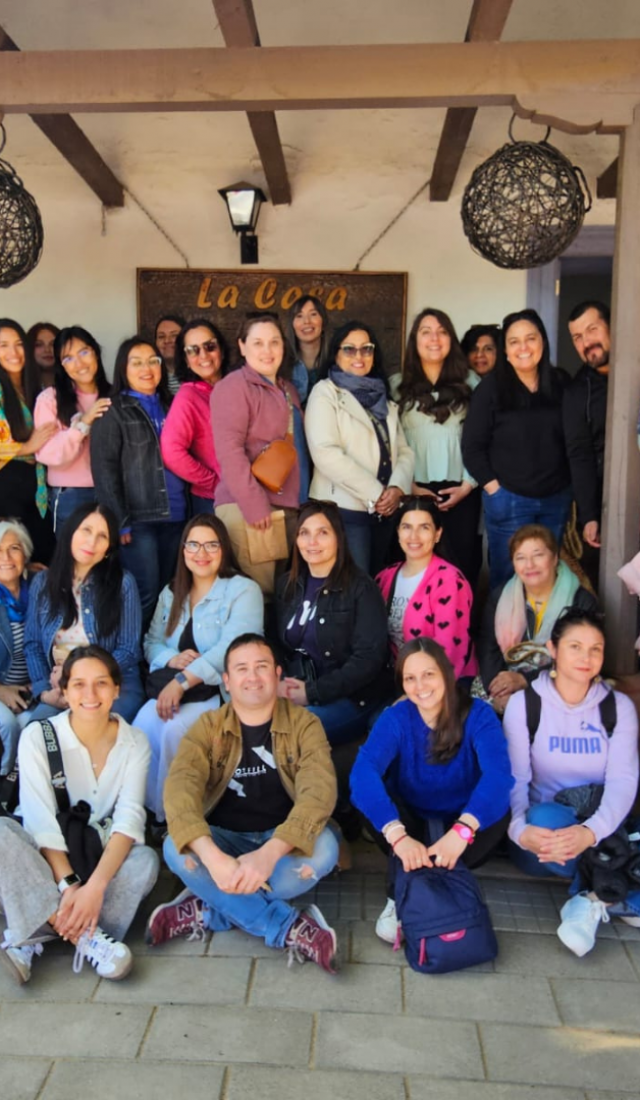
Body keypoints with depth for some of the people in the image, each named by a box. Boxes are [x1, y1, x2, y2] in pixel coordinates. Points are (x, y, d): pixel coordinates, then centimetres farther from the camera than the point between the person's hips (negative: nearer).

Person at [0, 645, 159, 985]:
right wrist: (67, 884, -31)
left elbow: (129, 818, -17)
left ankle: (31, 935, -25)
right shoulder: (38, 736, -12)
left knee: (146, 861, -30)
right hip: (45, 861, -1)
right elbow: (41, 821, -18)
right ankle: (86, 934, -34)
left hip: (101, 858, 1)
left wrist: (95, 885, -32)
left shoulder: (134, 743, -7)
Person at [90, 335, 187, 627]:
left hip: (173, 514, 5)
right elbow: (104, 469, -8)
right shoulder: (112, 412, 0)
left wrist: (188, 502, 7)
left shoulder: (170, 406, 17)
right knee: (146, 592, -6)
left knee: (168, 590, 11)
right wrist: (119, 521, -15)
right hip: (138, 517, -5)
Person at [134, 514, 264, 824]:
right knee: (145, 721, -27)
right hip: (172, 688, 5)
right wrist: (173, 659, -12)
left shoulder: (244, 590, -3)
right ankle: (144, 809, -11)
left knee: (174, 728, -30)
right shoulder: (171, 593, 18)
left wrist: (182, 681, -26)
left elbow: (230, 650, -17)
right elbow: (152, 642, 13)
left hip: (222, 692, -4)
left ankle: (169, 813, -8)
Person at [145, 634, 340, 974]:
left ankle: (207, 911, -17)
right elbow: (179, 788, -23)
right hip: (224, 840, 1)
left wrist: (269, 854, -40)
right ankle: (291, 928, -22)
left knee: (323, 848, -32)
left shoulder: (304, 723, -8)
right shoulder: (207, 727, -6)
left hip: (283, 842, 0)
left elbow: (318, 791, -24)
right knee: (176, 849, -29)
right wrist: (211, 856, -41)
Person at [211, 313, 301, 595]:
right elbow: (229, 452, -16)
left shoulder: (288, 390, 19)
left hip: (287, 505, 8)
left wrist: (303, 501, 15)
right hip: (247, 506, -8)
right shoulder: (233, 386, -6)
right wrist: (254, 505, -21)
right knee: (259, 592, -9)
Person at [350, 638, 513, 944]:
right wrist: (397, 835, -51)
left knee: (497, 812, -31)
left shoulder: (477, 714, -19)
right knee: (371, 798, -29)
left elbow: (498, 774, -36)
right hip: (412, 820, 0)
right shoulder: (395, 718, -17)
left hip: (462, 821, 0)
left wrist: (462, 830, -53)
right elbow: (363, 772, -35)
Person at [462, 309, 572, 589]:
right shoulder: (491, 387, -6)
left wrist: (571, 487, 2)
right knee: (507, 578, 6)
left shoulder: (561, 383, 3)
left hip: (557, 499, 3)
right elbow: (472, 446, -7)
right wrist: (494, 489, -10)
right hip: (509, 500, -3)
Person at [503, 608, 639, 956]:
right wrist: (521, 830, -35)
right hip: (544, 835, -1)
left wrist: (591, 831, -33)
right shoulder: (524, 703, -4)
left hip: (601, 834, 2)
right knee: (544, 816, -35)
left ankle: (592, 898, -15)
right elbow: (515, 779, -12)